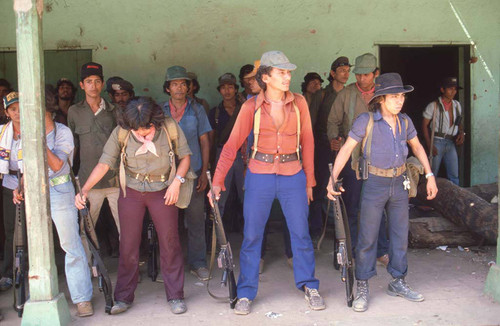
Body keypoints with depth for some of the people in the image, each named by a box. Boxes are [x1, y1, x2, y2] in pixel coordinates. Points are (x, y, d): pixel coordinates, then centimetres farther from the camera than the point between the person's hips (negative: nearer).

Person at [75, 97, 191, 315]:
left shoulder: (170, 127, -14)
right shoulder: (120, 133, -13)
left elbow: (184, 156, -2)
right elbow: (104, 164, -14)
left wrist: (177, 182, -15)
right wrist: (84, 190, -25)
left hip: (162, 191, 0)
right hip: (131, 191, 1)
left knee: (169, 242, 1)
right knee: (128, 244, 4)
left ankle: (175, 296, 15)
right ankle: (123, 298, 18)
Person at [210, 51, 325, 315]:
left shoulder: (298, 103, 3)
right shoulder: (251, 107, -2)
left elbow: (307, 141, 8)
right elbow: (232, 144, -4)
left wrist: (309, 180, 8)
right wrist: (217, 181, -9)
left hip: (293, 176, 1)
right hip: (260, 176, -1)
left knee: (301, 233, 6)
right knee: (251, 235, 4)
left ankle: (309, 287, 24)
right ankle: (246, 293, 17)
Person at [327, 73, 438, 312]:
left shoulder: (404, 121, 3)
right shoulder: (366, 121, -12)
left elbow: (417, 147, 17)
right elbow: (346, 149, -11)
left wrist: (429, 175, 13)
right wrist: (333, 178, -20)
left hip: (399, 183, 5)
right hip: (375, 184, -5)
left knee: (401, 235, 11)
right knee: (367, 238, -2)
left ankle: (397, 283, 26)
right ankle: (362, 288, 9)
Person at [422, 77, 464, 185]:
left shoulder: (457, 105, 10)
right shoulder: (433, 106, -5)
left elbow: (460, 122, 23)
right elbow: (424, 125, -5)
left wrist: (461, 133, 0)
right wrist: (429, 145, -12)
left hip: (451, 143, 5)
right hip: (437, 142, -4)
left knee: (454, 176, 4)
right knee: (432, 174, -2)